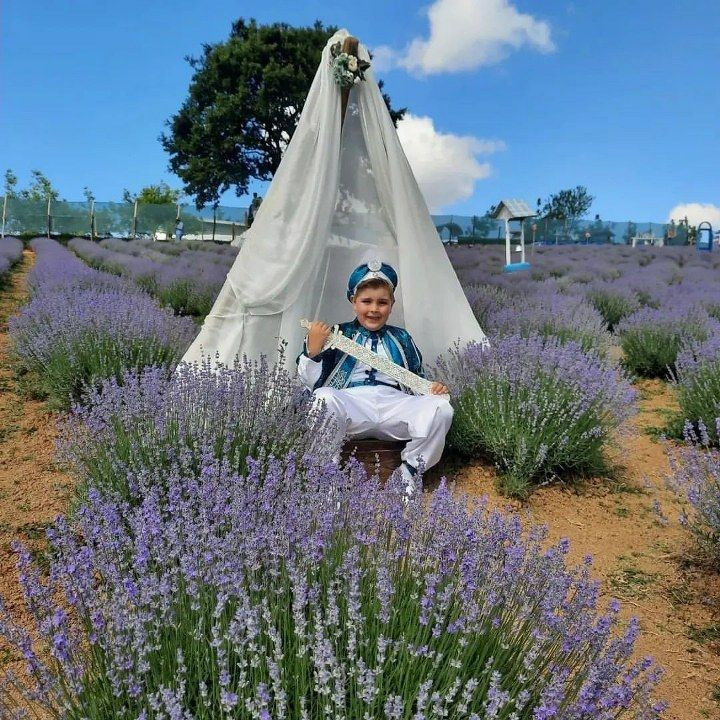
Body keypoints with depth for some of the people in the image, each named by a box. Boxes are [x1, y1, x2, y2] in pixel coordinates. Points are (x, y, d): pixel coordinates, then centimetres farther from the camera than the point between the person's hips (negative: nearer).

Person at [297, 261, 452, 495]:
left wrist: (434, 389, 4)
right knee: (324, 398, -36)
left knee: (441, 408, -24)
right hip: (350, 403, -2)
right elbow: (312, 382, 9)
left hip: (394, 406, 3)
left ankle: (409, 470, -9)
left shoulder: (401, 338, 24)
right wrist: (313, 348, -8)